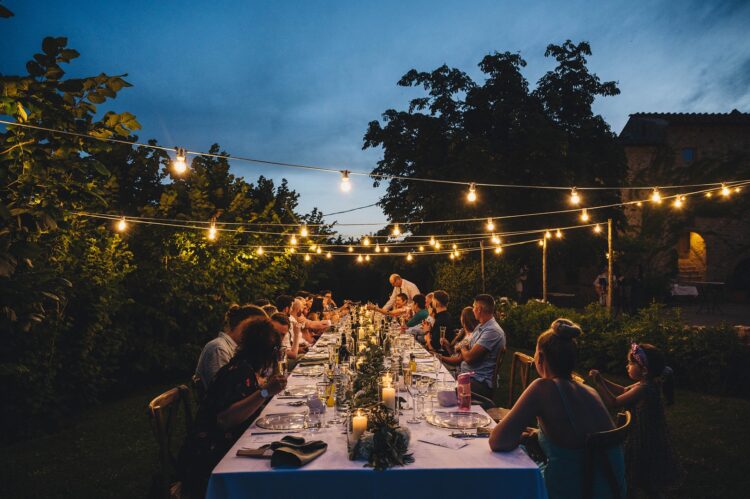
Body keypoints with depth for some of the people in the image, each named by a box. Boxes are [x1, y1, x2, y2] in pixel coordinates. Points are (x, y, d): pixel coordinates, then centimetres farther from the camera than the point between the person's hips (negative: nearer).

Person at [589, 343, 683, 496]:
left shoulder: (643, 389, -28)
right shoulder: (649, 383, 0)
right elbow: (623, 391, 13)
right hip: (651, 439, 9)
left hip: (645, 442, -9)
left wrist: (597, 383, -22)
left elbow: (613, 403, -26)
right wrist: (602, 380, 4)